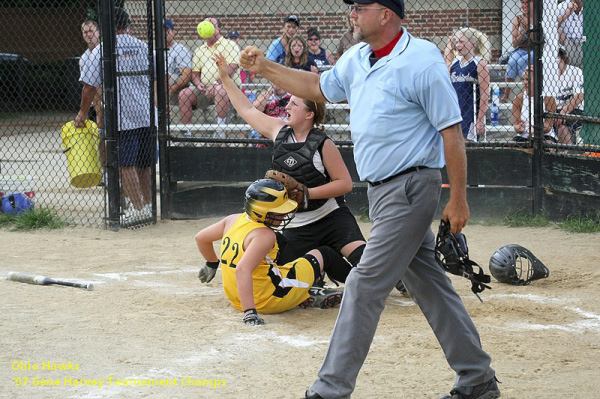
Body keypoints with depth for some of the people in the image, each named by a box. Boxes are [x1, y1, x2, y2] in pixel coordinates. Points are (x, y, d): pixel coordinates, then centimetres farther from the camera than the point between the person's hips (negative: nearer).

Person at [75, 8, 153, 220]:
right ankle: (148, 205, 20)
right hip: (146, 114, 5)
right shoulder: (142, 47, 9)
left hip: (121, 117, -5)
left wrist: (82, 112, 6)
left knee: (126, 165, -3)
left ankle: (139, 209, -8)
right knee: (143, 164, 15)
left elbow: (90, 86, -5)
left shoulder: (102, 51, -4)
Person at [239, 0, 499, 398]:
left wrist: (458, 198, -16)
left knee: (365, 285, -8)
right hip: (382, 189, 9)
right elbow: (318, 87, 26)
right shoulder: (356, 60, 9)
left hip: (411, 185, -9)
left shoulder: (422, 62, -16)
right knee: (430, 285, 12)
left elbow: (452, 131, -16)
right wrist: (265, 68, 15)